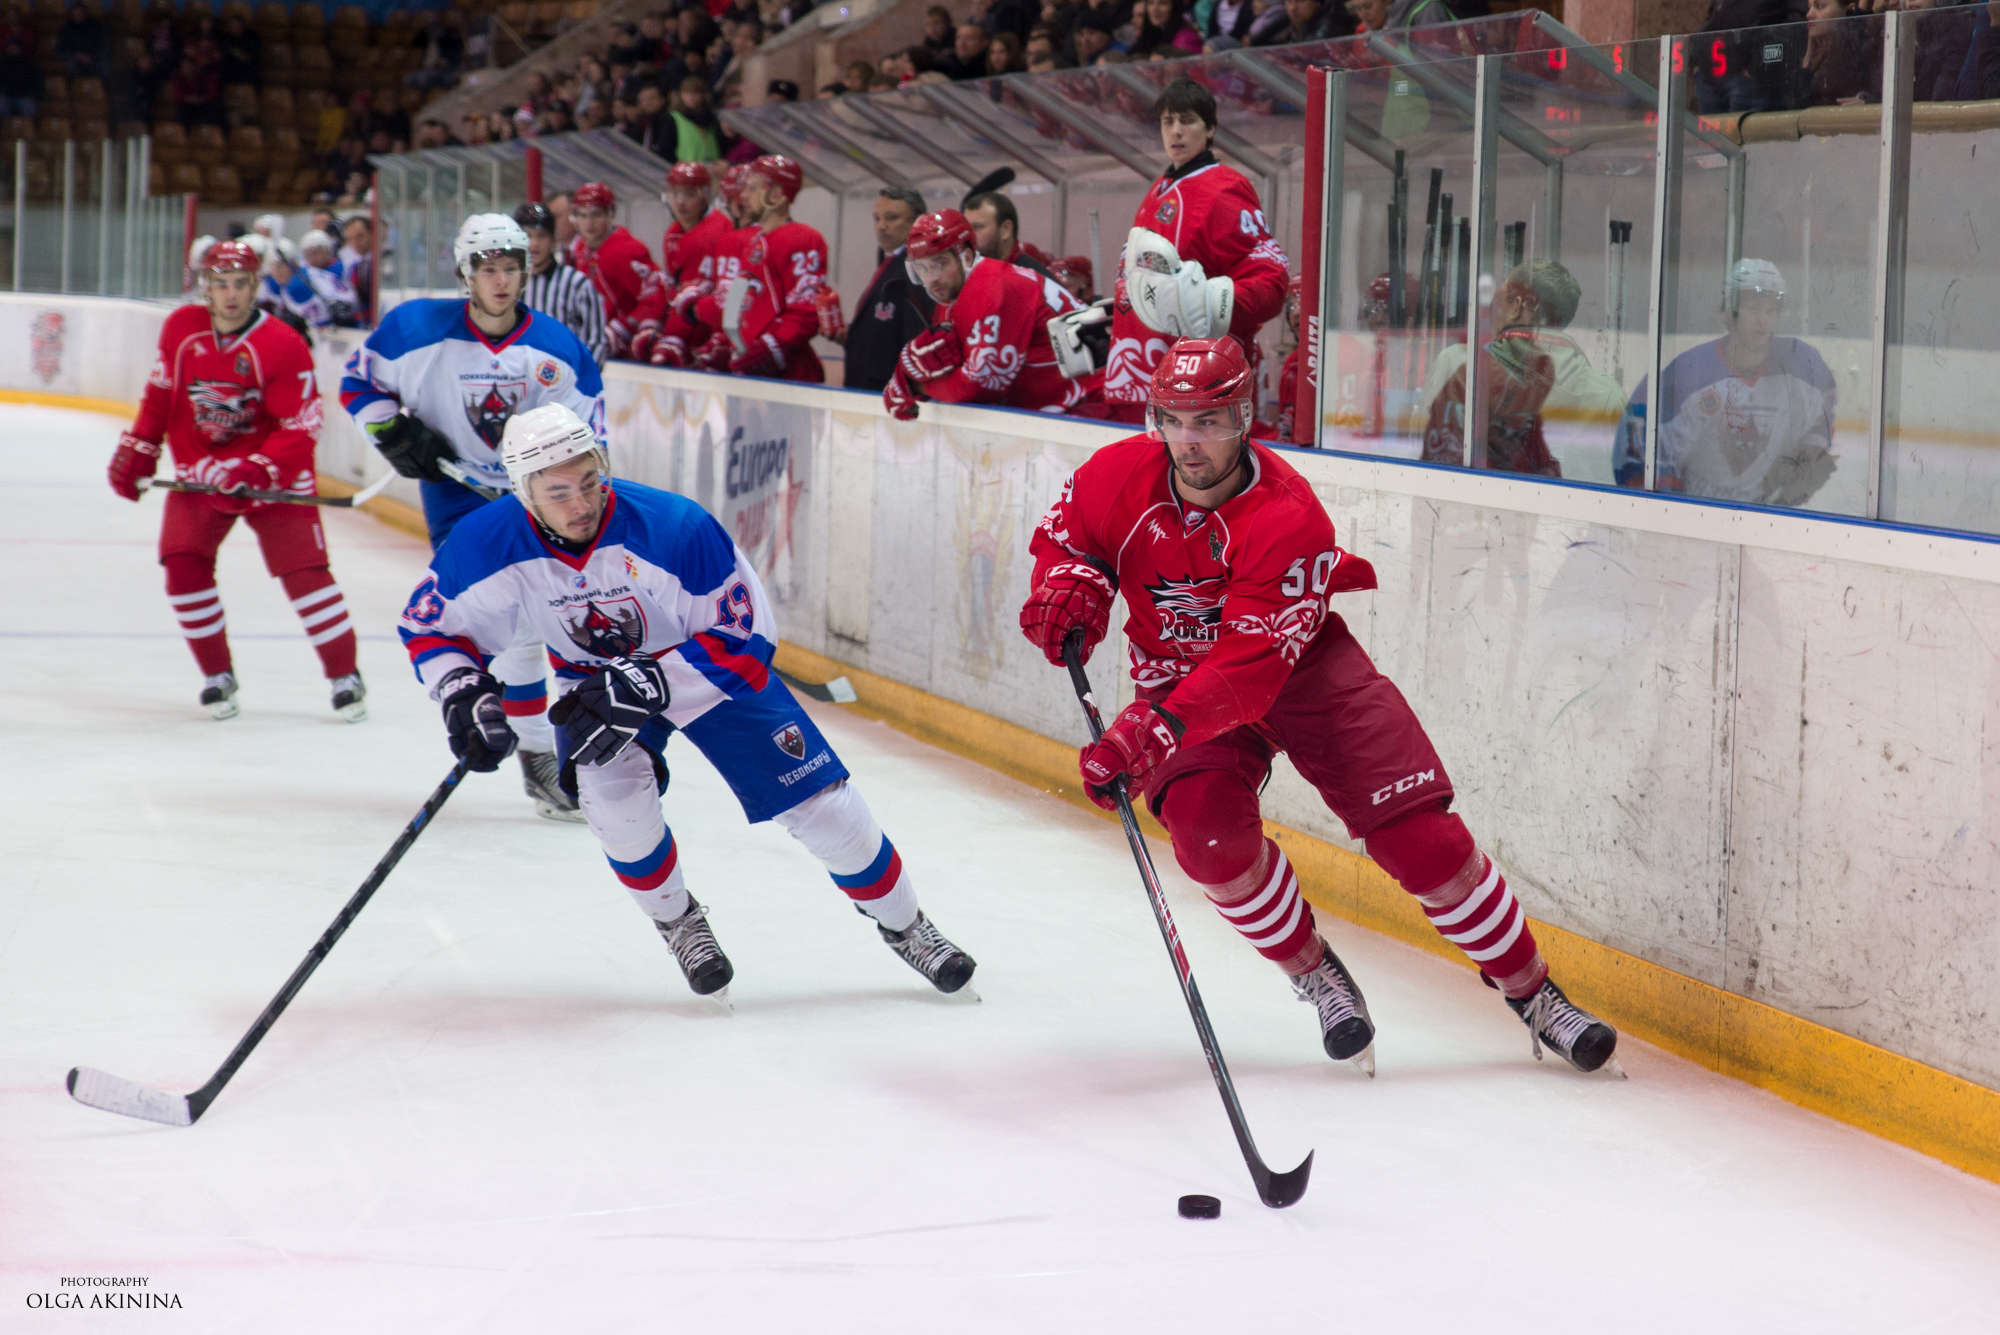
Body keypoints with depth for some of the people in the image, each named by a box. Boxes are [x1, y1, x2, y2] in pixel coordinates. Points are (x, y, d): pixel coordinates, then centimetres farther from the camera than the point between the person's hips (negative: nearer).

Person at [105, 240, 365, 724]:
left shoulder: (283, 347, -19)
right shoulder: (181, 329, -4)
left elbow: (300, 429, -19)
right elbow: (160, 394, 13)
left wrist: (255, 472, -29)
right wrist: (137, 449, 10)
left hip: (272, 471, -4)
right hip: (198, 472, 4)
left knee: (304, 569, -11)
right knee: (183, 565, -10)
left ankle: (345, 676, 2)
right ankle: (218, 675, 5)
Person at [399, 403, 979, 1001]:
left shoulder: (674, 527, -35)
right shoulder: (487, 545, -26)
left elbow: (742, 637, -29)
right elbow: (430, 625, -10)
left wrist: (647, 685, -39)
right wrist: (464, 695, -28)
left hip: (712, 663, -2)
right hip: (595, 676, 2)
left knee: (816, 800, -6)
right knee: (610, 786, -27)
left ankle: (904, 924, 17)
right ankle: (678, 922, 0)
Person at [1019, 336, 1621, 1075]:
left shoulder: (1288, 516, -30)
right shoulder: (1117, 478, -16)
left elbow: (1249, 669, -36)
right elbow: (1064, 536, 7)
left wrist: (1148, 733, -46)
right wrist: (1067, 587, -18)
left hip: (1301, 664, -3)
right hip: (1180, 675, 3)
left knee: (1420, 832, -13)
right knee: (1209, 830, -26)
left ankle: (1533, 993, 3)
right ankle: (1318, 978, -1)